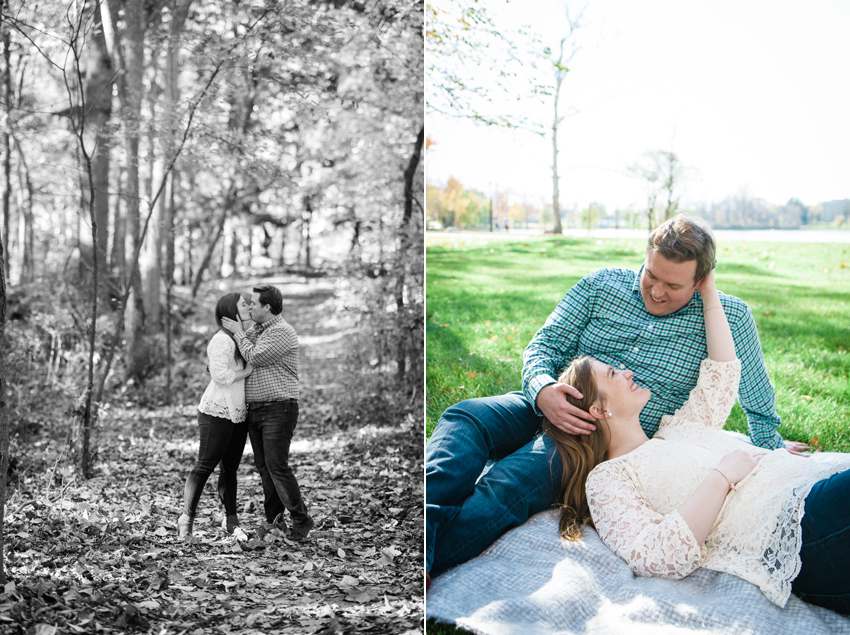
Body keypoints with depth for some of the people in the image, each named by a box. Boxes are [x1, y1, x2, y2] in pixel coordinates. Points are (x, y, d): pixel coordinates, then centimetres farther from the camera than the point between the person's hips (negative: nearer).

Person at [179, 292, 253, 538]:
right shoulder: (222, 340, -14)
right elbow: (220, 375, -21)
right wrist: (248, 371, -12)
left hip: (238, 414, 9)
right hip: (217, 413, -9)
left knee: (230, 469, 12)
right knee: (204, 466, -7)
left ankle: (231, 520, 17)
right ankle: (187, 518, -3)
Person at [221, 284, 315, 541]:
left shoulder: (282, 332, -12)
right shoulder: (255, 330, 15)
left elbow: (255, 357, -19)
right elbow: (237, 358, 31)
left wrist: (238, 332, -7)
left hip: (279, 409, -9)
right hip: (254, 410, 9)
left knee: (276, 465, -11)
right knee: (263, 466, 9)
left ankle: (301, 520, -1)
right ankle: (273, 520, 16)